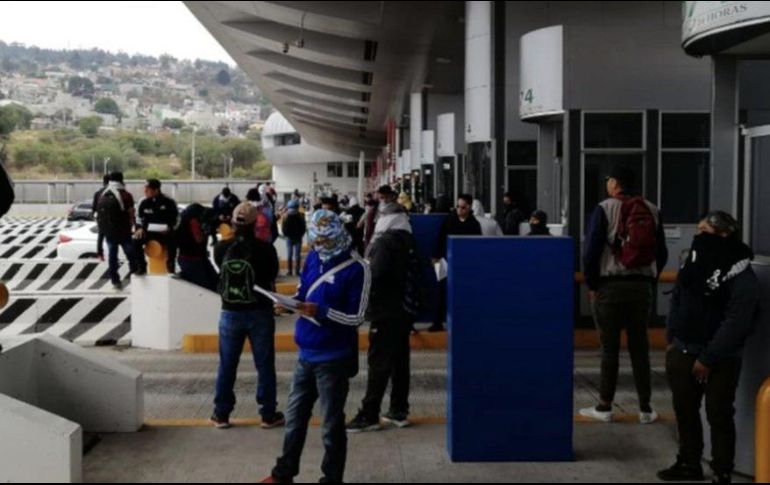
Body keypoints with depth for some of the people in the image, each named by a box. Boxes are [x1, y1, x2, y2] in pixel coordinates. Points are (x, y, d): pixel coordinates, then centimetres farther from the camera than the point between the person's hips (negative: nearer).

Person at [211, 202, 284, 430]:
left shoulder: (221, 249, -8)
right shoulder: (265, 249, -16)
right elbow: (273, 276, -2)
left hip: (230, 313, 2)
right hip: (259, 313, -2)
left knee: (227, 365, 12)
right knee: (264, 365, 9)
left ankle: (221, 414, 19)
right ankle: (268, 414, 15)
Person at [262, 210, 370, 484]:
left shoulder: (357, 269, -14)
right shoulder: (313, 259, 5)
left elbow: (356, 318, -16)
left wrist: (321, 311, -27)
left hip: (333, 359, -6)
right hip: (306, 353, 6)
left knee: (331, 425, 6)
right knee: (295, 416, 18)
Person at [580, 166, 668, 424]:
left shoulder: (604, 209, -8)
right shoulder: (652, 211, 5)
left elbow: (591, 250, -11)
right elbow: (662, 253, 5)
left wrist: (591, 285, -1)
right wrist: (649, 280, 14)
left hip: (610, 286, -3)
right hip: (642, 287, 3)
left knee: (610, 348, 3)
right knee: (639, 347, 9)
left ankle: (605, 407, 9)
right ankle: (645, 408, 12)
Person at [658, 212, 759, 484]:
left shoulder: (741, 276, -16)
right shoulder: (695, 262, 8)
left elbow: (735, 323, -19)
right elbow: (677, 301, 15)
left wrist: (708, 359, -18)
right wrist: (671, 339, 8)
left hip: (721, 360, -7)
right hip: (684, 352, 7)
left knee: (719, 416, 0)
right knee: (685, 410, 14)